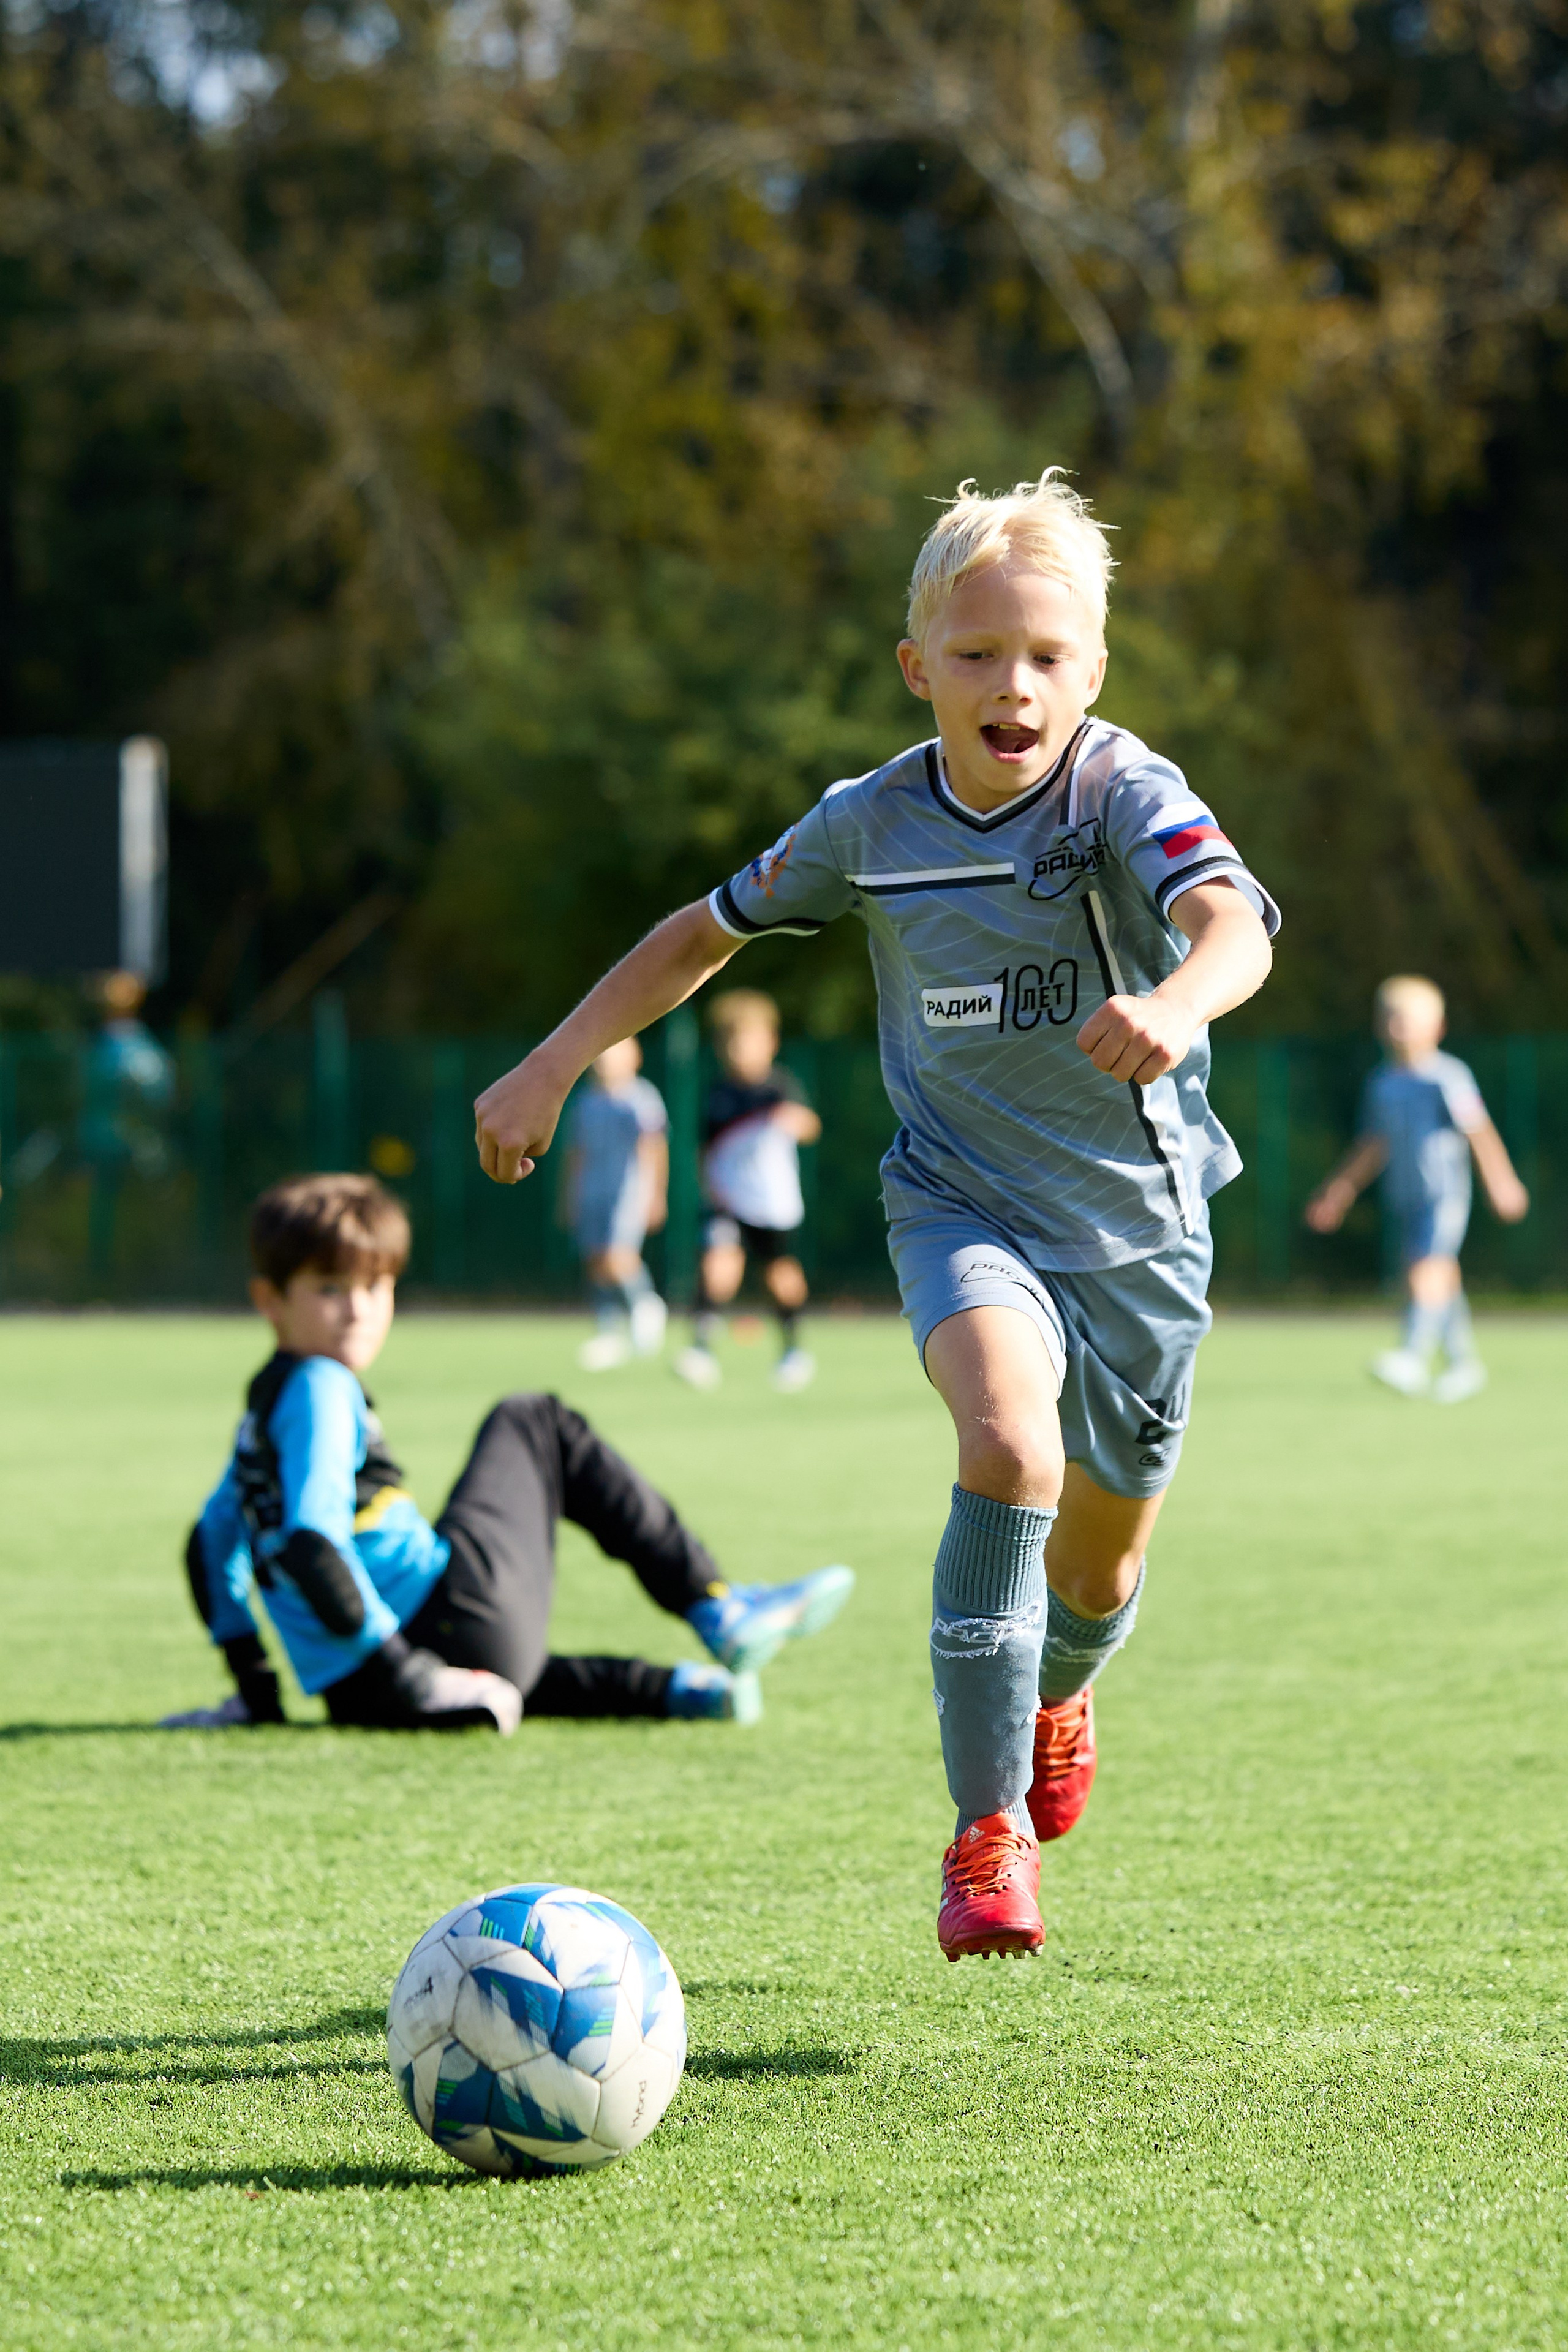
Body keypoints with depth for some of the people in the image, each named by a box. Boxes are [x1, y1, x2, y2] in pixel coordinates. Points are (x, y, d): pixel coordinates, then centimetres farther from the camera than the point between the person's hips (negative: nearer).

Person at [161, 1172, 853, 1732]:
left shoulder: (268, 1402, 18)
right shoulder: (322, 1389, -10)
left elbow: (213, 1542, 27)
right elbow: (313, 1544, -22)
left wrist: (257, 1691, 29)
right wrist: (410, 1676, -21)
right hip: (453, 1624, -8)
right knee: (535, 1425, 17)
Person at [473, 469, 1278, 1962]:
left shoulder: (1128, 796, -16)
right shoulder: (870, 826, -6)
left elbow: (1234, 922, -36)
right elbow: (707, 930, 11)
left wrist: (1178, 1004, -59)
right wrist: (550, 1069, 7)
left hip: (1137, 1220, 0)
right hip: (964, 1203, 0)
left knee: (1101, 1572, 13)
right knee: (1008, 1448, -31)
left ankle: (1057, 1697, 53)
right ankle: (988, 1827, -21)